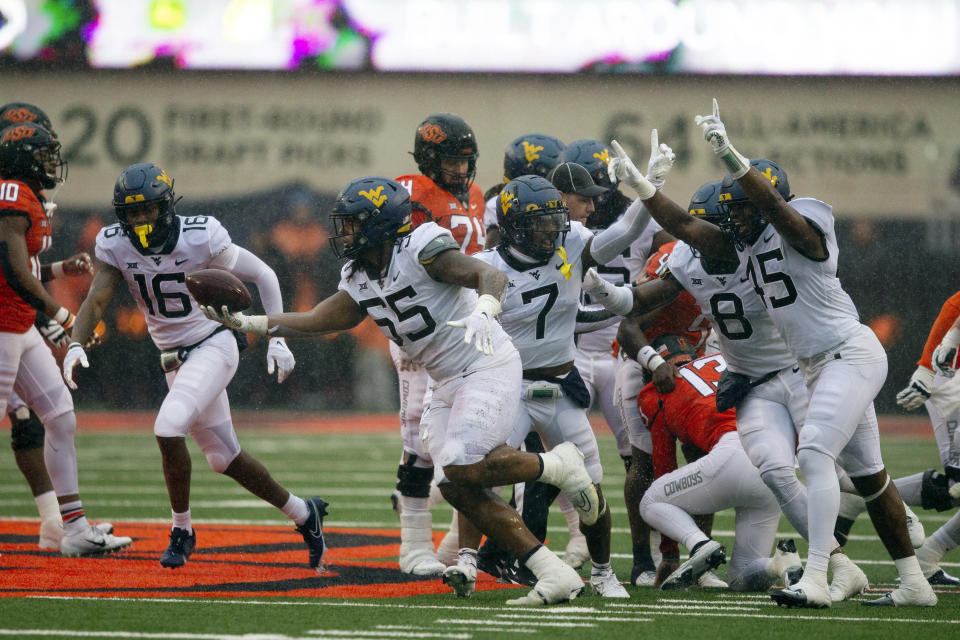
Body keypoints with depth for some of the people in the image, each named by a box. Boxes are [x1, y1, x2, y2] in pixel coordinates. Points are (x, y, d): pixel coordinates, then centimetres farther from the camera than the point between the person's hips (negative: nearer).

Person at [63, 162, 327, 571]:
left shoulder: (201, 238, -18)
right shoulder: (115, 246, -7)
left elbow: (264, 276, -7)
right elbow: (96, 302, -13)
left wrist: (276, 338, -14)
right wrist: (75, 344, -33)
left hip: (214, 345, -6)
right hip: (174, 359, 6)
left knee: (168, 427, -26)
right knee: (223, 459, 10)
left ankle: (182, 531, -8)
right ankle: (303, 514, 29)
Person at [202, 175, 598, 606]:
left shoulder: (420, 249, -18)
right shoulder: (358, 280, 8)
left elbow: (489, 276, -27)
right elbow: (315, 322, 12)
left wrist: (484, 312, -48)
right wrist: (244, 323, 6)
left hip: (489, 369, -9)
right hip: (448, 384, 9)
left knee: (463, 468, -25)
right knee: (458, 489, -3)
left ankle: (558, 465, 0)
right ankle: (555, 575, -2)